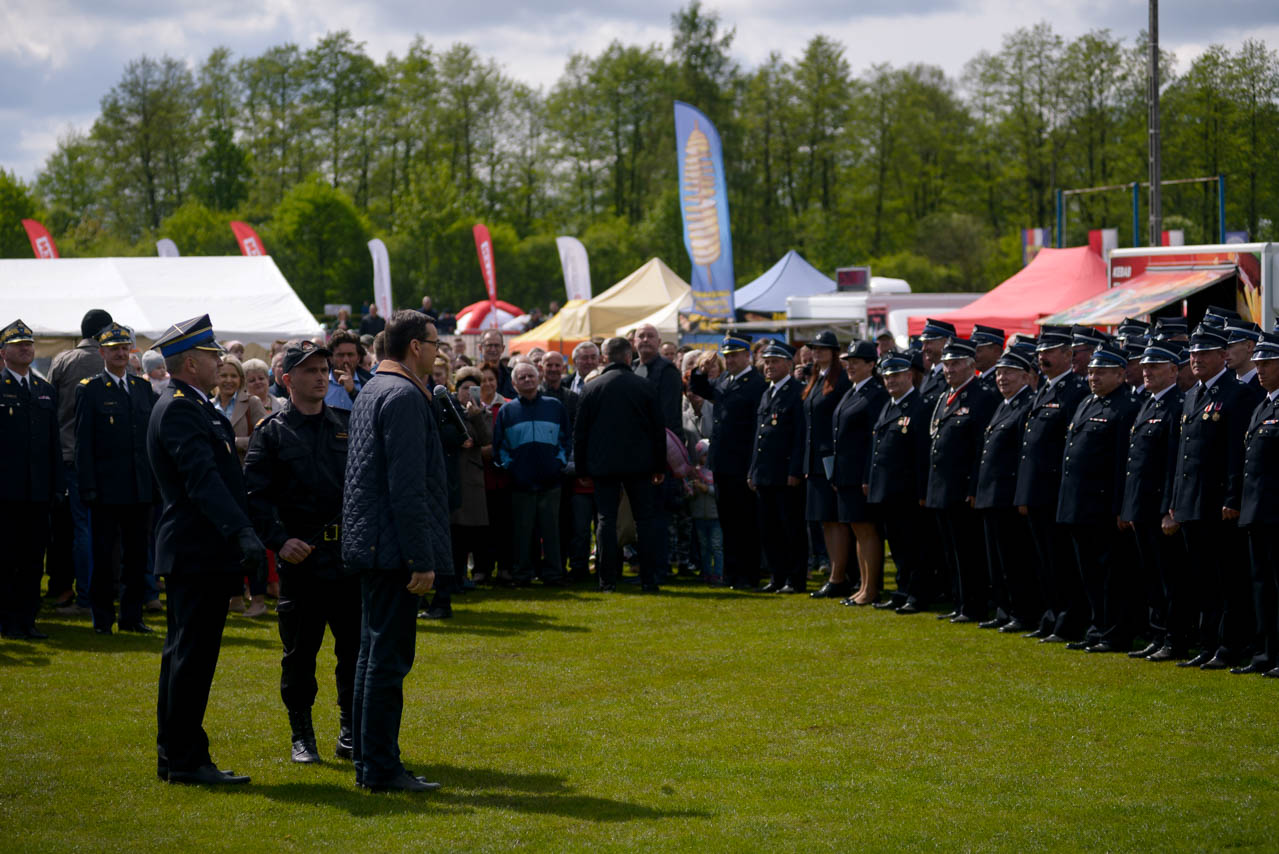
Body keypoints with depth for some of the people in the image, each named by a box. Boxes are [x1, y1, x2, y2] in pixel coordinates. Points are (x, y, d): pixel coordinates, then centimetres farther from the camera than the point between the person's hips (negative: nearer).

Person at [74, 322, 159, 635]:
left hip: (141, 488, 4)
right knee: (104, 555, 1)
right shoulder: (89, 390, -1)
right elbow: (83, 443, -5)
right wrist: (87, 488, -11)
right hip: (107, 489, -4)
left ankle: (132, 615, 15)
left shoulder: (144, 388, 12)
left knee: (137, 554, 7)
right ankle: (103, 618, 8)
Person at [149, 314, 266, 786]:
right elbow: (203, 479, -28)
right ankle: (185, 759, -4)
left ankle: (173, 756, 21)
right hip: (197, 553, -11)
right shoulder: (180, 409, -16)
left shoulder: (191, 406, 17)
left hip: (192, 554, 11)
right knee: (192, 656, -7)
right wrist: (242, 533, -37)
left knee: (184, 655, 14)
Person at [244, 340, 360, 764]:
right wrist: (280, 540, -18)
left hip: (350, 557, 3)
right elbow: (256, 495, -7)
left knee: (355, 649, 5)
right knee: (299, 653, 3)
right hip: (300, 557, -3)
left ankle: (351, 733, 16)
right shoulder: (271, 431, -1)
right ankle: (301, 736, 14)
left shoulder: (345, 426, 12)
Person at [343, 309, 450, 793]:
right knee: (389, 658, -7)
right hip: (395, 547, -11)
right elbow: (407, 487, -21)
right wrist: (422, 560, -20)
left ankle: (368, 762, 20)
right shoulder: (404, 397, -16)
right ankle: (381, 769, -5)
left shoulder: (371, 391, 16)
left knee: (375, 653, 14)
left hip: (370, 548, 11)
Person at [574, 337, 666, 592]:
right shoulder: (645, 387, -1)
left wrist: (582, 468, 11)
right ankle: (648, 579, 3)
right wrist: (660, 467, 11)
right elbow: (658, 430, 3)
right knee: (645, 520, 6)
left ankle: (607, 579, -2)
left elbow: (580, 432, 3)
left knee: (606, 520, 2)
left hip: (603, 464, 0)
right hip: (639, 463, 0)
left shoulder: (592, 387, 0)